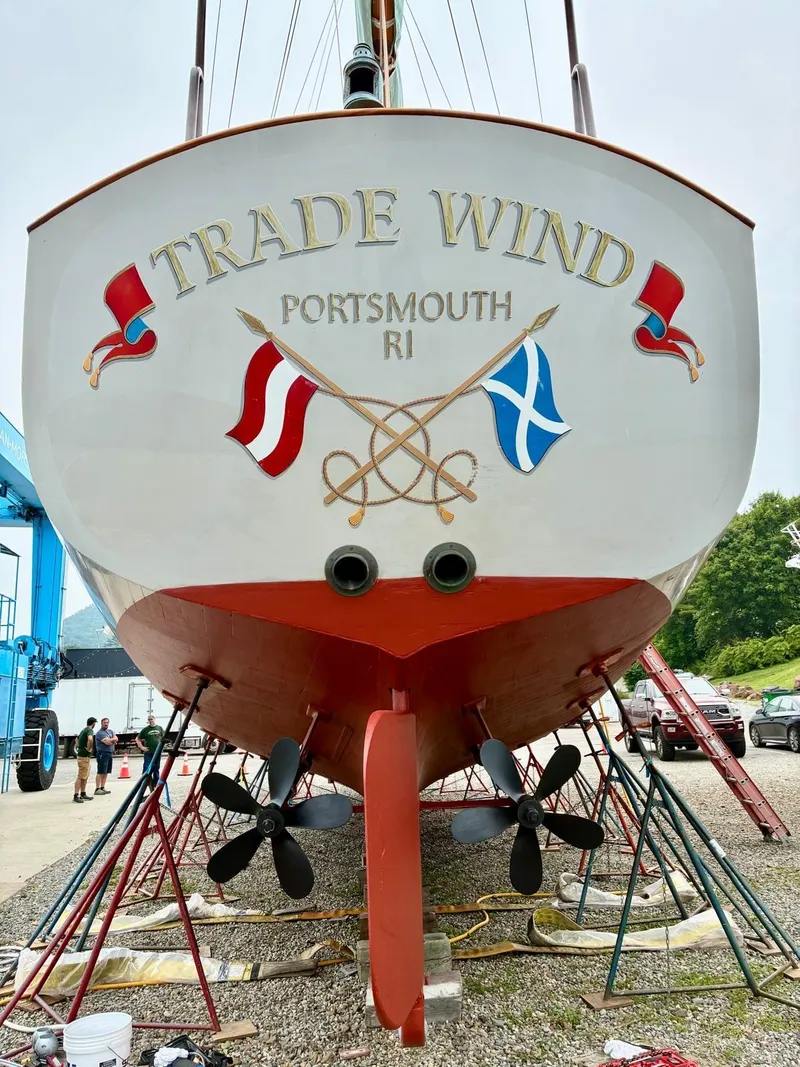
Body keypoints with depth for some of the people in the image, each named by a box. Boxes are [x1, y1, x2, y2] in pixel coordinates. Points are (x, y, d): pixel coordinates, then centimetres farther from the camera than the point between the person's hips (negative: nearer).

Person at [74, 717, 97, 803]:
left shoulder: (83, 730, 16)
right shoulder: (90, 730, -14)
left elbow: (77, 740, 33)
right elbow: (90, 739, -35)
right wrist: (89, 749, -21)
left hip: (81, 754, 10)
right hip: (84, 756, -10)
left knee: (85, 776, 16)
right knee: (81, 777, -10)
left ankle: (83, 794, 21)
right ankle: (76, 796, -12)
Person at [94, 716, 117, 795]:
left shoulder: (110, 731, 17)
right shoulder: (100, 733, -9)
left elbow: (116, 739, 4)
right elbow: (107, 742, -19)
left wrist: (110, 740, -13)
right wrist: (113, 740, -1)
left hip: (110, 753, 8)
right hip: (103, 754, -8)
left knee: (106, 772, 9)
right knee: (101, 772, -8)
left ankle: (102, 788, 14)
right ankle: (97, 789, -7)